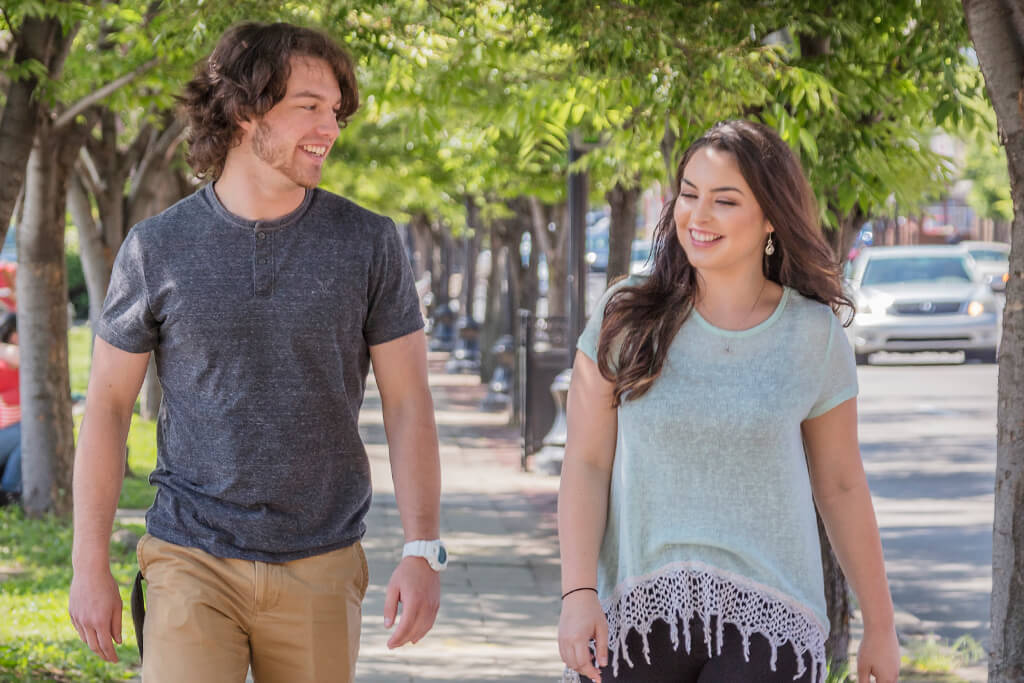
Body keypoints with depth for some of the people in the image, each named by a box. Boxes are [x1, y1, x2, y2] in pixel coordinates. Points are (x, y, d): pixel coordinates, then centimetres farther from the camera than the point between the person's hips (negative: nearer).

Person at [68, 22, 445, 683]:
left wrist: (424, 552, -8)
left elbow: (409, 404, 1)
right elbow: (108, 406, 4)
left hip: (320, 568, 1)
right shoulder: (156, 249, 0)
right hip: (192, 561, -1)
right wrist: (90, 564, 0)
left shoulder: (370, 244, 1)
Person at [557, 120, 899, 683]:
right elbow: (586, 466, 0)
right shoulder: (625, 319, 2)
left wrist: (880, 626, 12)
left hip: (764, 617, -1)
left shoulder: (814, 333, 4)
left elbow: (841, 486, 10)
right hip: (636, 613, 1)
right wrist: (577, 593, -11)